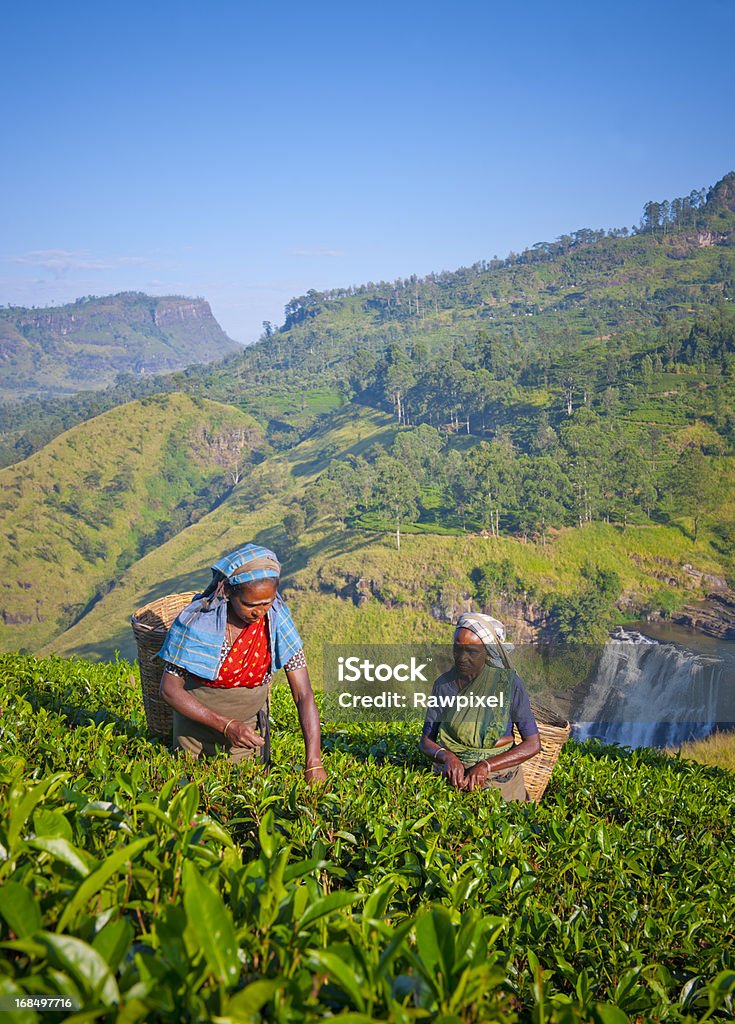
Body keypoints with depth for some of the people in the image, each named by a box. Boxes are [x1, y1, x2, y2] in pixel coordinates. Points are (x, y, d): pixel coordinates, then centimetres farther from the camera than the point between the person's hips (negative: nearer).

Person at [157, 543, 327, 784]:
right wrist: (225, 726, -25)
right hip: (196, 719, -1)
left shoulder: (277, 619, -20)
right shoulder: (196, 620, -26)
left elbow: (304, 695, -19)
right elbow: (169, 689, -17)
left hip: (249, 726, 1)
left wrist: (314, 762, -26)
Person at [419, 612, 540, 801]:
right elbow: (426, 741, 5)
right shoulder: (443, 684, 0)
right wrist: (447, 757, -18)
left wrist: (486, 766, -18)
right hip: (452, 778, 2)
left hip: (498, 779, -2)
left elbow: (533, 744, -6)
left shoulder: (509, 683, -8)